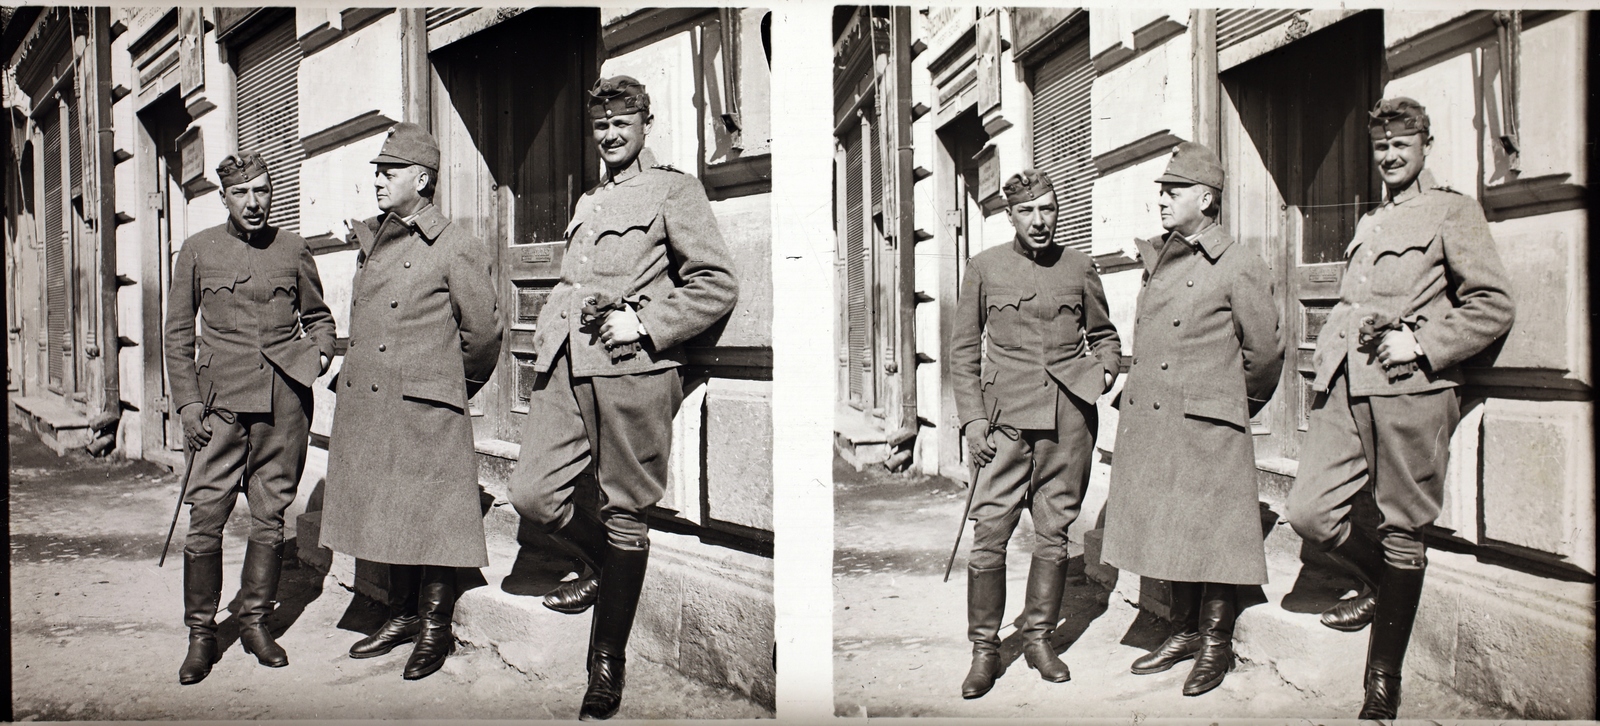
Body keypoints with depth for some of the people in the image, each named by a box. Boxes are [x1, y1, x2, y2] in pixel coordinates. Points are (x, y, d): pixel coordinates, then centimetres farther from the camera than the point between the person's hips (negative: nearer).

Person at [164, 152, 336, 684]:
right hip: (222, 401, -1)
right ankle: (201, 634, 8)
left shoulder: (292, 249, 10)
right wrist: (187, 402, 0)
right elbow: (177, 333, 8)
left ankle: (255, 622, 19)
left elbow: (319, 316, 21)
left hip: (285, 401, 1)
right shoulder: (198, 251, 7)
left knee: (269, 517, 6)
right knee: (205, 517, -4)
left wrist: (320, 353, -1)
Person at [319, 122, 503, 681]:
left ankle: (435, 627, 12)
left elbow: (484, 330, 0)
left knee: (429, 519, 0)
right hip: (363, 403, 7)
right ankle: (406, 613, 26)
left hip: (424, 409, -7)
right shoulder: (370, 240, 14)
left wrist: (457, 385, 10)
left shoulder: (456, 248, -7)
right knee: (385, 514, 13)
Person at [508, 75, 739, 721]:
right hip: (564, 365, 6)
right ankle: (603, 566, 29)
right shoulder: (588, 203, 26)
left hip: (632, 370, -6)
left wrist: (644, 324, -12)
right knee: (533, 496, -2)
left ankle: (608, 663, 11)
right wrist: (560, 318, 14)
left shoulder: (673, 190, 5)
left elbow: (717, 284, -3)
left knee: (624, 515, -1)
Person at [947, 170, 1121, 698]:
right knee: (989, 535, -6)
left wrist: (1104, 373, 0)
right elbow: (963, 349, 7)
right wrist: (972, 418, -2)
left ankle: (1039, 638, 21)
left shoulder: (1078, 266, 11)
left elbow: (1105, 336, 22)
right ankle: (984, 649, 6)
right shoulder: (985, 268, 6)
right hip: (1007, 418, -2)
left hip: (1070, 420, 2)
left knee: (1053, 534, 6)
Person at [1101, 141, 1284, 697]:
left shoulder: (1238, 267, -6)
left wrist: (1235, 406, 12)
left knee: (1210, 536, 1)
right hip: (1148, 420, 7)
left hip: (1205, 426, -6)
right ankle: (1185, 630, 25)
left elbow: (1266, 350, 2)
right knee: (1168, 531, 12)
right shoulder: (1156, 258, 13)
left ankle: (1216, 644, 13)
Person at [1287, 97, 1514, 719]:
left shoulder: (1452, 212, 5)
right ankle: (1379, 584, 26)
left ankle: (1383, 683, 11)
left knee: (1402, 534, 0)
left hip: (1412, 390, -6)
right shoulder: (1368, 224, 25)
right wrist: (1335, 343, 13)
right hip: (1345, 387, 6)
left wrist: (1420, 344, -13)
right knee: (1309, 513, -5)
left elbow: (1493, 306, -3)